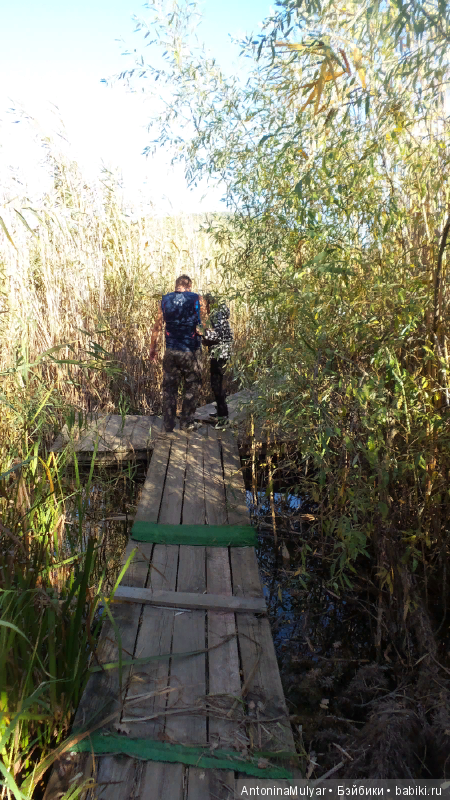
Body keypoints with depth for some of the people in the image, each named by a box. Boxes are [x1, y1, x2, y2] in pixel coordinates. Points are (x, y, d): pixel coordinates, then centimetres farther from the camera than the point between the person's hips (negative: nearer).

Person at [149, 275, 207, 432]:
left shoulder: (165, 300, 3)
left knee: (169, 388, 12)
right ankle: (186, 423, 18)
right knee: (191, 388, 13)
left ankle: (168, 425, 16)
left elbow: (157, 326, 4)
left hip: (171, 351, 2)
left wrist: (152, 347, 13)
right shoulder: (197, 299, -4)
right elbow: (203, 325, -7)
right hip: (191, 352, -2)